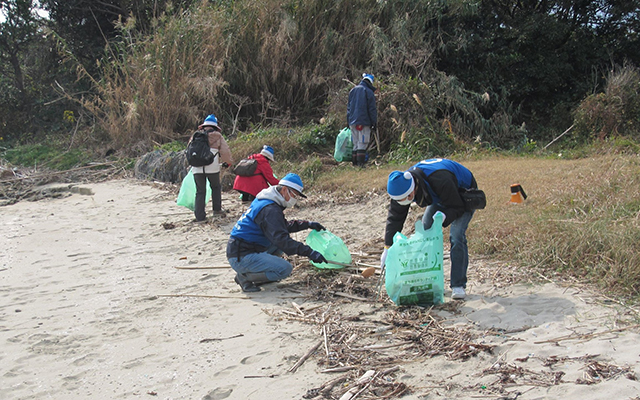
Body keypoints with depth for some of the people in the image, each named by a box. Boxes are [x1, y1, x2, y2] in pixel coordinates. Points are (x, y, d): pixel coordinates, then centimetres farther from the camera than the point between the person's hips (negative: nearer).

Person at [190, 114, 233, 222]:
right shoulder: (217, 136, 3)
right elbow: (225, 151, 3)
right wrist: (228, 162, 21)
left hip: (197, 168, 2)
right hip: (212, 167, -2)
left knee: (200, 191, 8)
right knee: (216, 187, 22)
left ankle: (200, 216, 4)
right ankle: (217, 209, 22)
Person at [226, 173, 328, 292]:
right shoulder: (269, 209, -20)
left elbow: (284, 226, 26)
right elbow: (282, 240, -27)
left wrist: (307, 224, 19)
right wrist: (309, 252, -27)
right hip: (241, 258, -10)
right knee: (285, 269, -18)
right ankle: (245, 277, -6)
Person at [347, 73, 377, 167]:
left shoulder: (353, 90, 15)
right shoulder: (369, 92, -4)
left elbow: (348, 107, 18)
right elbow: (372, 109, -6)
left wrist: (348, 122, 21)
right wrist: (374, 122, -1)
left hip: (352, 121, 6)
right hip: (364, 122, -6)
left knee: (355, 143, 11)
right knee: (362, 143, -5)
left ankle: (354, 162, 10)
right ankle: (360, 163, -11)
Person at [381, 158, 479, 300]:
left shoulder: (441, 181, -44)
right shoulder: (403, 184, -24)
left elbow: (457, 207, -29)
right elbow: (395, 217, -17)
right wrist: (387, 248, -19)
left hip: (462, 197, -6)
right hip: (440, 198, 6)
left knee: (456, 236, -20)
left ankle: (458, 285, -11)